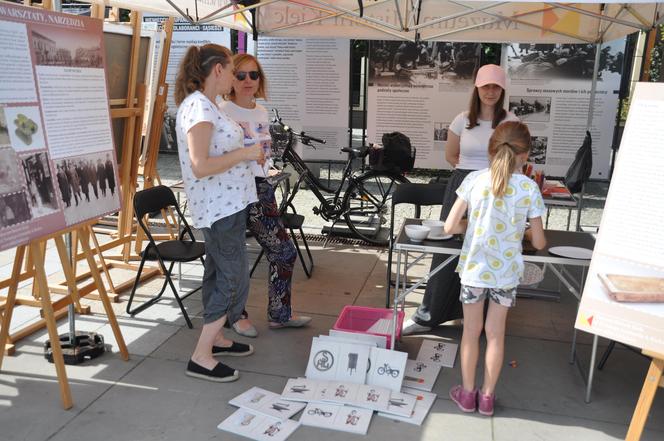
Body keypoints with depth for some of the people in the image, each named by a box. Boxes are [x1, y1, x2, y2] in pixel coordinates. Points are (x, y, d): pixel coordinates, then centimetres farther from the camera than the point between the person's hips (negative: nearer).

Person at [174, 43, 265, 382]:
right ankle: (201, 358, 5)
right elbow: (200, 167, -25)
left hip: (224, 204, 10)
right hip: (220, 207, -10)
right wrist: (245, 153, -19)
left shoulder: (206, 105, 13)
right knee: (233, 279, -4)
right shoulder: (198, 107, -19)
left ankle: (215, 338, 32)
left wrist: (248, 151, 11)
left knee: (220, 275, 17)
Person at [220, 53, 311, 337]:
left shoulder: (262, 112, 12)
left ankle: (279, 314, 22)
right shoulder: (223, 112, -9)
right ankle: (237, 315, 27)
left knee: (285, 252, 6)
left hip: (259, 187, 7)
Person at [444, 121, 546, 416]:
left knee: (471, 331, 16)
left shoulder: (474, 180, -10)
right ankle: (487, 396, 28)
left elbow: (450, 227, -10)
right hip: (506, 271, 0)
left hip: (474, 268, 0)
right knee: (495, 334, 15)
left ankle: (467, 393, 29)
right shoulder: (529, 188, -9)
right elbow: (539, 243, -3)